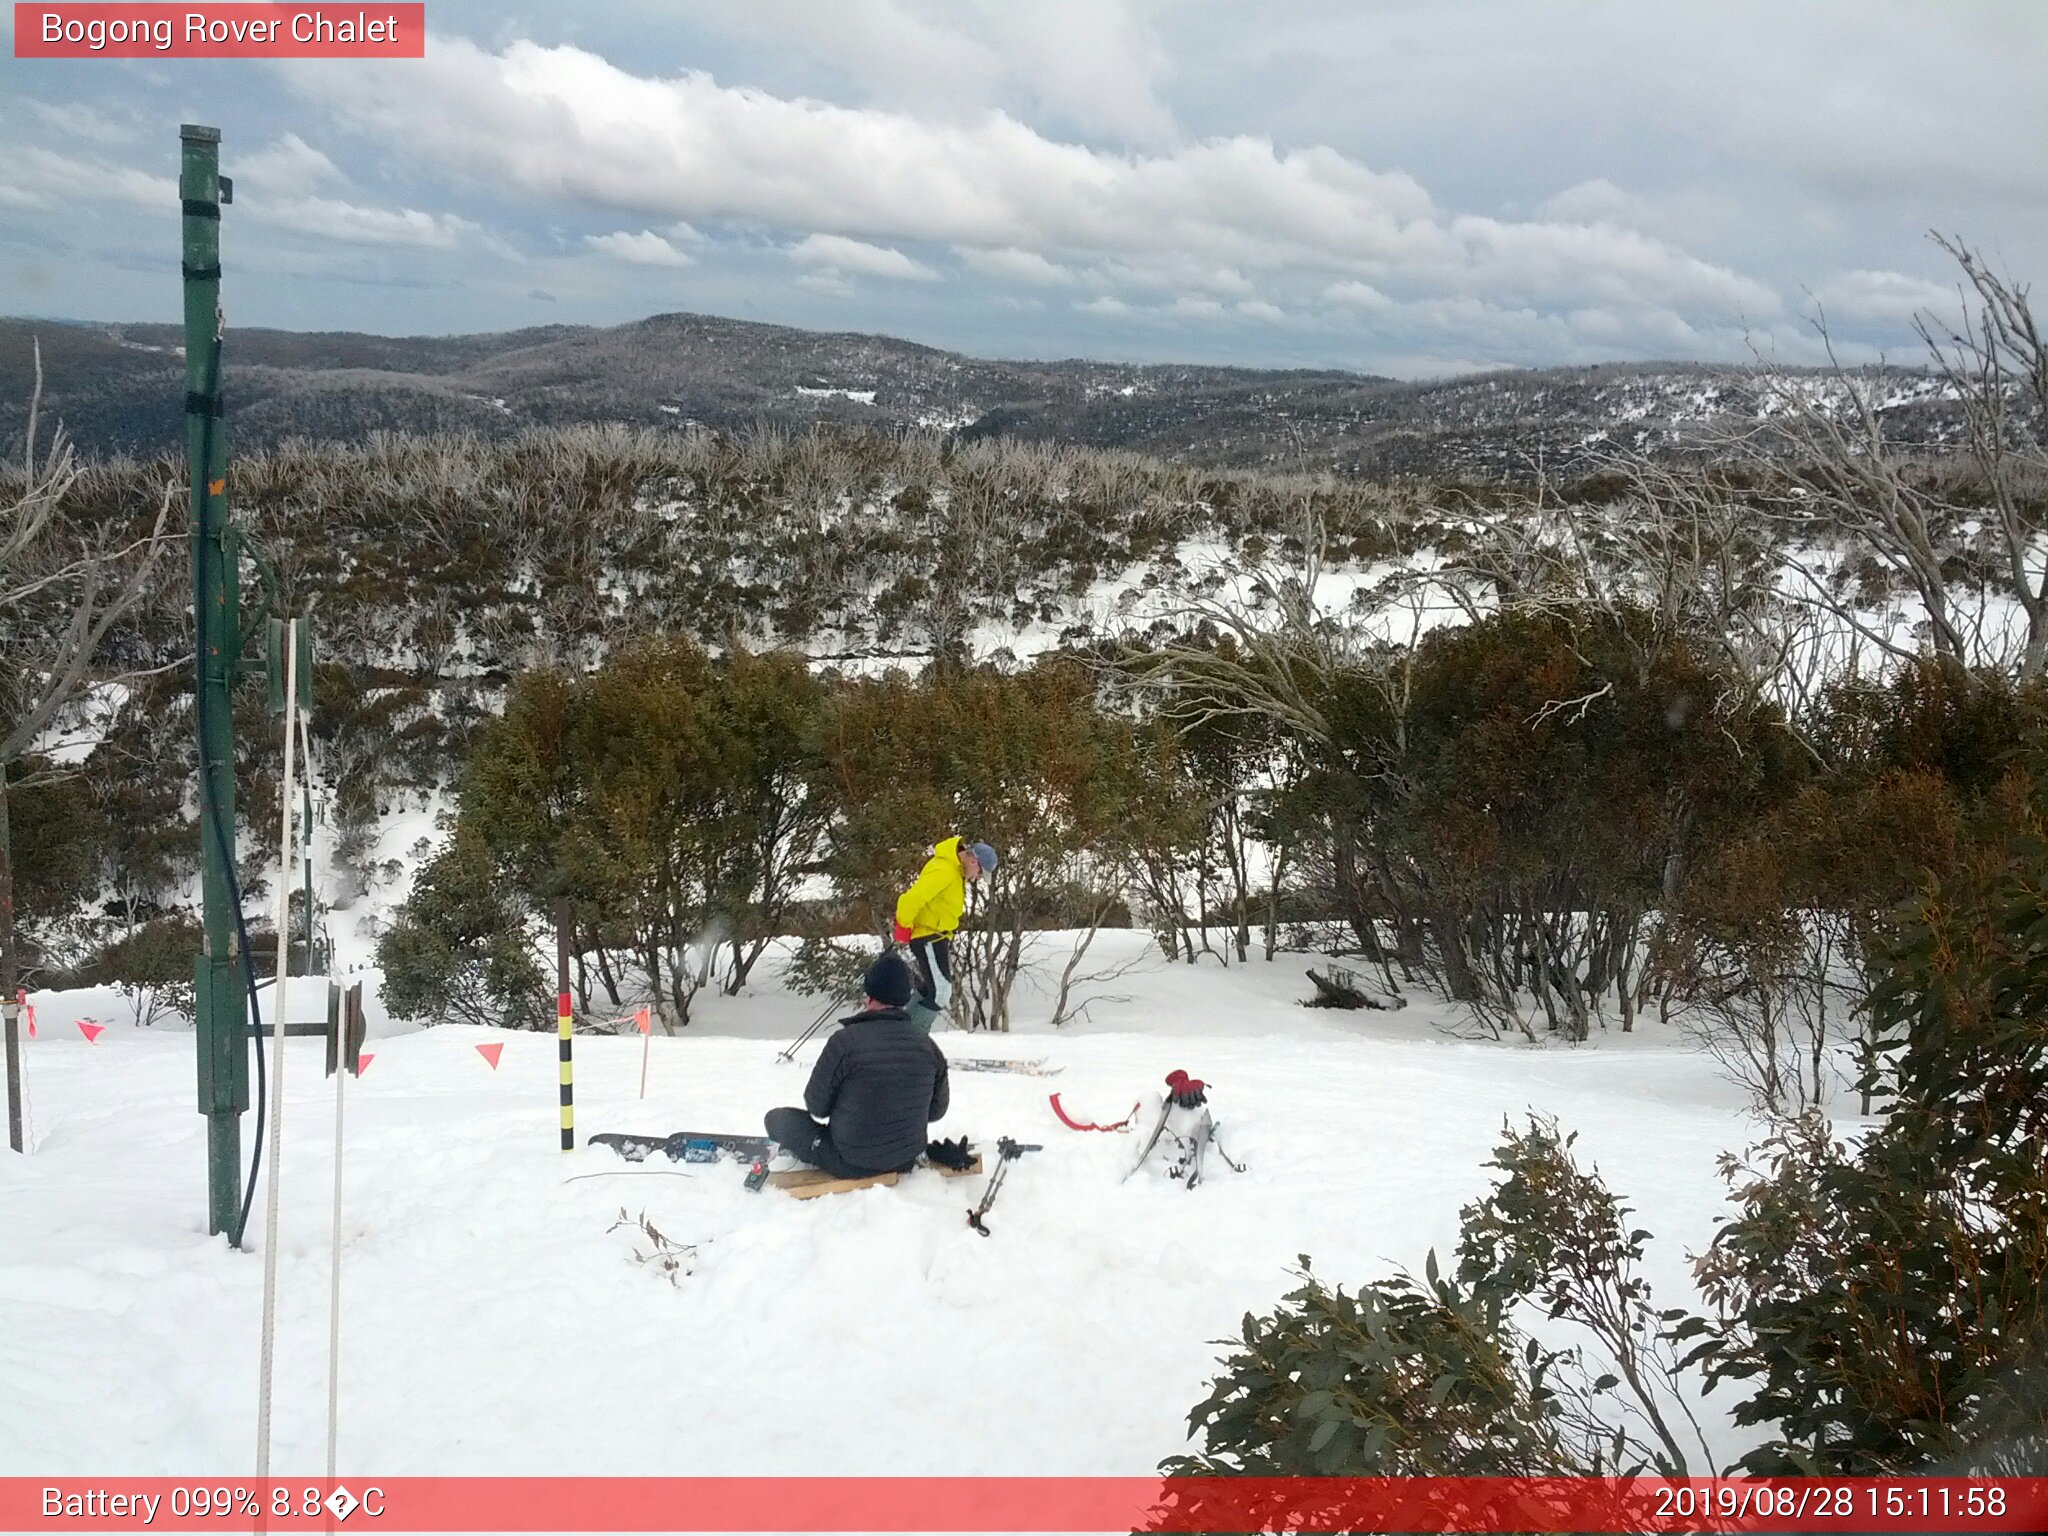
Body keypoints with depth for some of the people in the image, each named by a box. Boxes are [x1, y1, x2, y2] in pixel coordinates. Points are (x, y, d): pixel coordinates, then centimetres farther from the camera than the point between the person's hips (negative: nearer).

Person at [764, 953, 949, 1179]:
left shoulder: (846, 1040, -22)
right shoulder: (926, 1044, -9)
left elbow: (817, 1107, -11)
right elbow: (935, 1111, 3)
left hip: (851, 1164, -4)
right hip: (905, 1160, 4)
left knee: (777, 1118, 13)